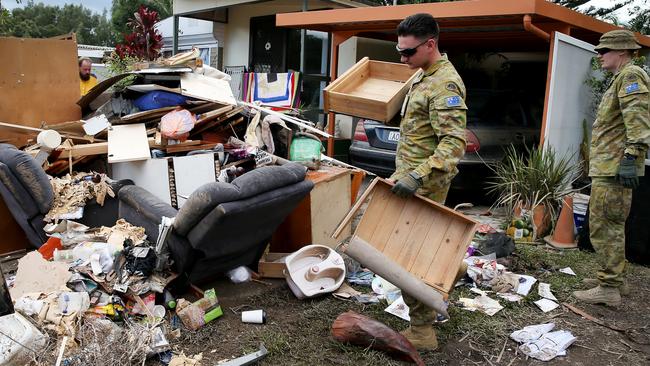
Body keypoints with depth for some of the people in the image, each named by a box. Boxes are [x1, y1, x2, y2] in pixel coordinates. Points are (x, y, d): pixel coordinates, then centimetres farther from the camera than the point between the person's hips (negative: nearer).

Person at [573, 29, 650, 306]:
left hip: (614, 169, -11)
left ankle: (608, 289, -5)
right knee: (612, 226, 17)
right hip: (608, 167, 11)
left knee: (605, 227, -9)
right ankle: (615, 277, 27)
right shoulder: (620, 79, 24)